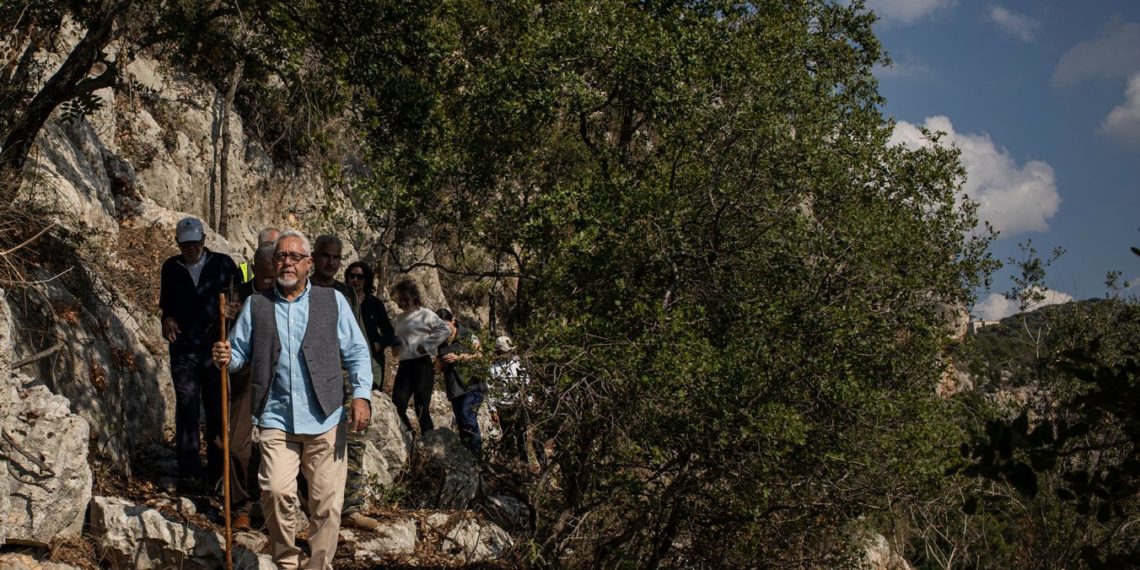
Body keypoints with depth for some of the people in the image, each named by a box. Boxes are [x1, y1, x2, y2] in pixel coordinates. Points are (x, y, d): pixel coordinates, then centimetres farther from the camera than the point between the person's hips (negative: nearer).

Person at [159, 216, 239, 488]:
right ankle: (189, 470, -4)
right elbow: (166, 302, 20)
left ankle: (216, 469, 14)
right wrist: (168, 319, 0)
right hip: (183, 349, 1)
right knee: (187, 407, -6)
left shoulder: (223, 264, 3)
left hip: (216, 347, 0)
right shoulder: (171, 268, 9)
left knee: (218, 407, 5)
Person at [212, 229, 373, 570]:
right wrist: (225, 359, -11)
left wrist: (361, 395, -7)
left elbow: (357, 352, 6)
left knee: (326, 501, 0)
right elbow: (240, 353, 12)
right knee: (277, 491, -14)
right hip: (277, 419, 0)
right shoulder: (255, 306, 12)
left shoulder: (333, 301, 8)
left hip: (325, 419, 0)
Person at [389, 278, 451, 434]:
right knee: (397, 405, -1)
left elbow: (445, 330, -14)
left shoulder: (425, 315, -4)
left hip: (422, 364, -7)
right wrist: (394, 343, 8)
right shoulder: (399, 319, 16)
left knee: (422, 408, -5)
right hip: (404, 365, 7)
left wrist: (426, 346, -17)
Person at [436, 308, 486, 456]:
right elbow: (440, 366, 24)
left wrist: (458, 357, -15)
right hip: (454, 388, 6)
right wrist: (441, 364, 0)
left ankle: (476, 453, -17)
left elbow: (480, 355, -7)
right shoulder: (441, 342, 13)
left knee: (467, 415, -21)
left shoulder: (467, 336, -3)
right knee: (461, 422, 7)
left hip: (472, 384, -6)